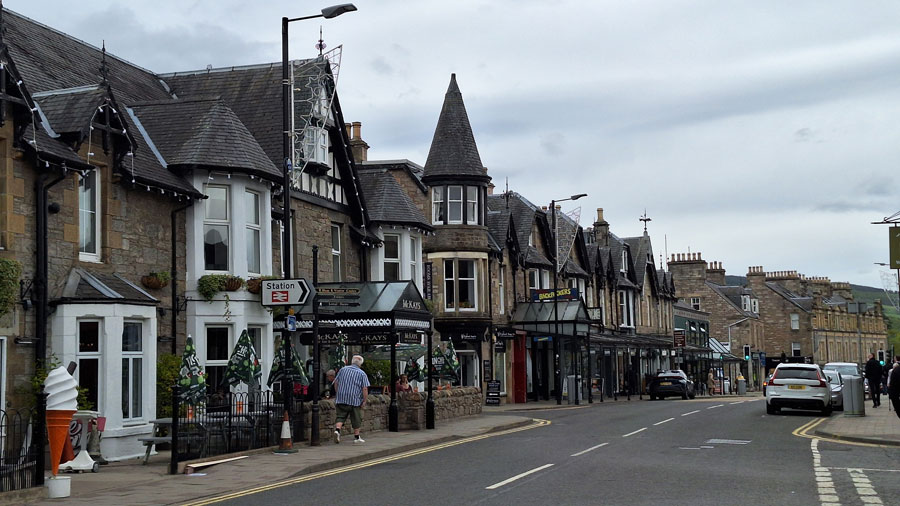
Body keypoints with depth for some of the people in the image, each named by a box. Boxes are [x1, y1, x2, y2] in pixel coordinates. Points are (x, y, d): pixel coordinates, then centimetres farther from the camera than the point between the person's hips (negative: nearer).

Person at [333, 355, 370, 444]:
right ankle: (356, 437, 16)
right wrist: (364, 401, -3)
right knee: (356, 419, 10)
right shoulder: (362, 373, -2)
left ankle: (337, 430, -21)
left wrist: (338, 394, 23)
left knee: (340, 416, 4)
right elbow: (365, 389, -9)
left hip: (341, 399, 2)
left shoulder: (343, 369, 8)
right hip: (355, 400, -2)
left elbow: (336, 383, 12)